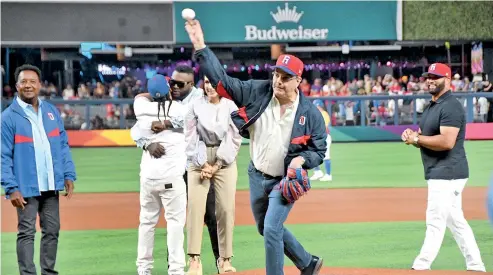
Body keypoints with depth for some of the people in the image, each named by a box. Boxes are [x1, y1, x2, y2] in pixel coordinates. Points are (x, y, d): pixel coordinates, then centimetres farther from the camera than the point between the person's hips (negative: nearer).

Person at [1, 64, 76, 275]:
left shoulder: (52, 112, 10)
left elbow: (63, 145, 13)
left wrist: (68, 175, 4)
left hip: (51, 186, 5)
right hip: (26, 187, -5)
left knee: (52, 230, 10)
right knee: (27, 232, -2)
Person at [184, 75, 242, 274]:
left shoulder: (231, 107, 3)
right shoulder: (196, 105, 3)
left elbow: (234, 140, 0)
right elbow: (191, 138, 0)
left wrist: (217, 165, -7)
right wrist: (203, 164, -8)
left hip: (225, 161, 0)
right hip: (199, 160, 0)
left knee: (226, 209, -4)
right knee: (195, 206, -12)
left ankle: (225, 259, 4)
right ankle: (194, 259, -15)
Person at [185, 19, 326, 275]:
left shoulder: (310, 113, -14)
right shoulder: (257, 92, -9)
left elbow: (319, 150, -5)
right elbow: (221, 79, -12)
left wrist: (300, 159, -25)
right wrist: (200, 47, -20)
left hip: (286, 180, -5)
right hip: (257, 176, 5)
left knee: (272, 229, -15)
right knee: (267, 229, 19)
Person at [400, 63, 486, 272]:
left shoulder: (451, 106, -14)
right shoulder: (431, 107, 17)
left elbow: (447, 142, -25)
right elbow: (426, 140, 21)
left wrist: (416, 138, -16)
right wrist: (412, 136, -2)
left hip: (447, 173, -11)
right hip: (441, 174, 11)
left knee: (435, 222, -9)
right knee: (456, 221, 12)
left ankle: (421, 267, -9)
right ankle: (475, 267, 17)